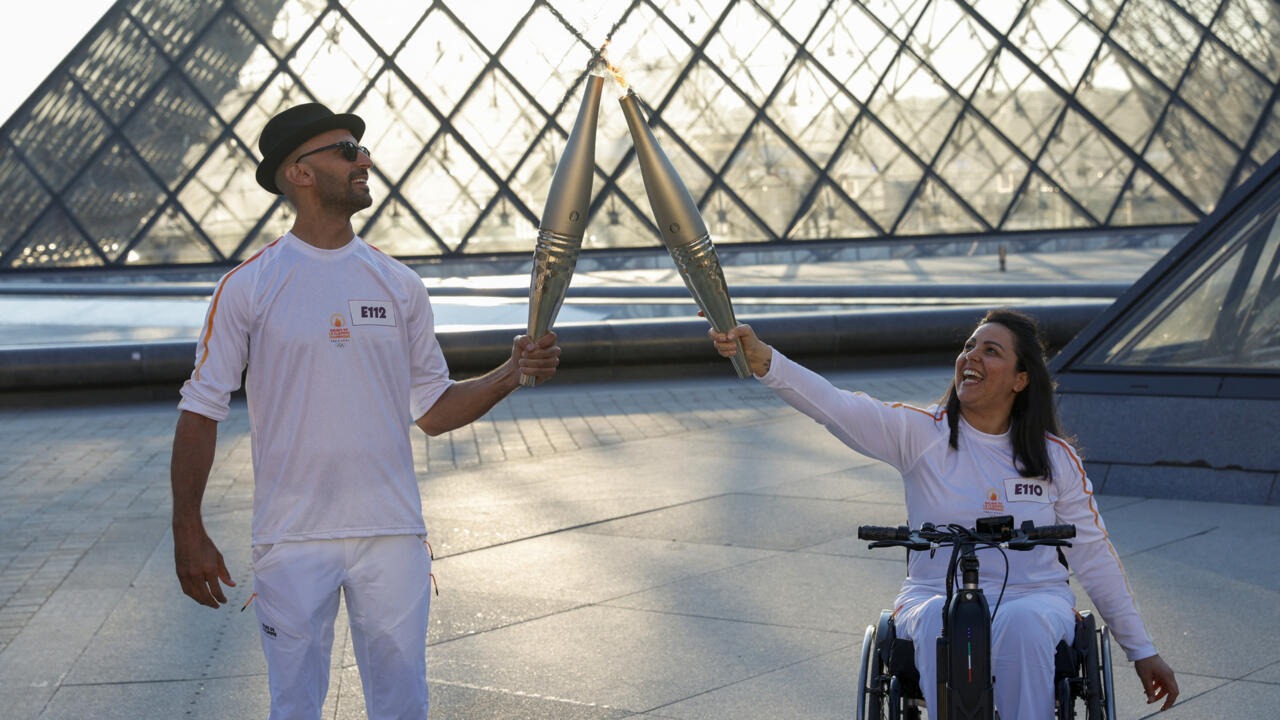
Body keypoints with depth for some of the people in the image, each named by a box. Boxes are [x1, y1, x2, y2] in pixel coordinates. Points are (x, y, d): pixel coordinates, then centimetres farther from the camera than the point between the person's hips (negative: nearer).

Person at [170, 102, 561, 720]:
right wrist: (187, 531, -8)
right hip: (292, 540, -3)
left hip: (392, 533, 3)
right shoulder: (249, 286, -4)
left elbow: (433, 411, 9)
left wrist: (513, 372, -6)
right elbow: (201, 413, -2)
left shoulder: (399, 285, 6)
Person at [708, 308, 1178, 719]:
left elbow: (1094, 556, 10)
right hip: (935, 597, 0)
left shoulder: (1055, 457, 4)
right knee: (943, 620, -36)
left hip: (1033, 598, 1)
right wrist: (760, 359, -32)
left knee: (1022, 623, -35)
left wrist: (1142, 652, 12)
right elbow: (833, 405, -15)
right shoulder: (919, 434, -1)